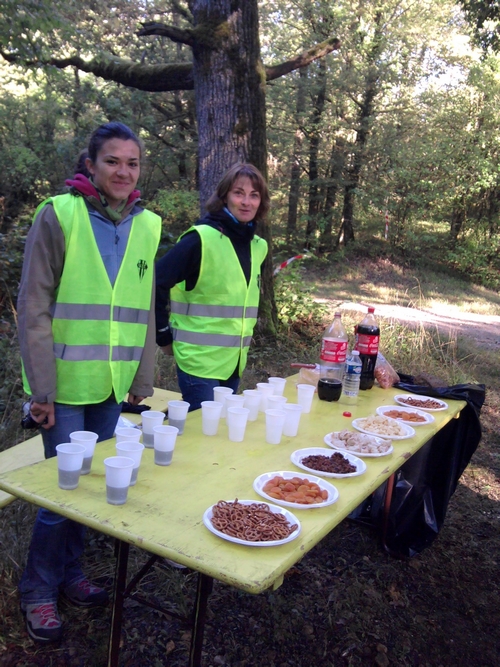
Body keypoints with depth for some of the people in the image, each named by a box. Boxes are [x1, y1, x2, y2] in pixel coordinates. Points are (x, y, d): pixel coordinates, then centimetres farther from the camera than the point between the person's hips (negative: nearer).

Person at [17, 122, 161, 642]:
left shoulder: (146, 225, 7)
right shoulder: (58, 215, -8)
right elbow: (34, 308, -10)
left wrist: (143, 378, 10)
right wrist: (41, 388, -13)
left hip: (113, 385, 5)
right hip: (66, 383, -4)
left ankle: (69, 573, 35)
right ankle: (38, 590, 25)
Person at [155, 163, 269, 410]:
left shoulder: (258, 246, 7)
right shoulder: (201, 239, -15)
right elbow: (155, 283, -15)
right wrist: (164, 337, -10)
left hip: (235, 361, 7)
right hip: (200, 360, -7)